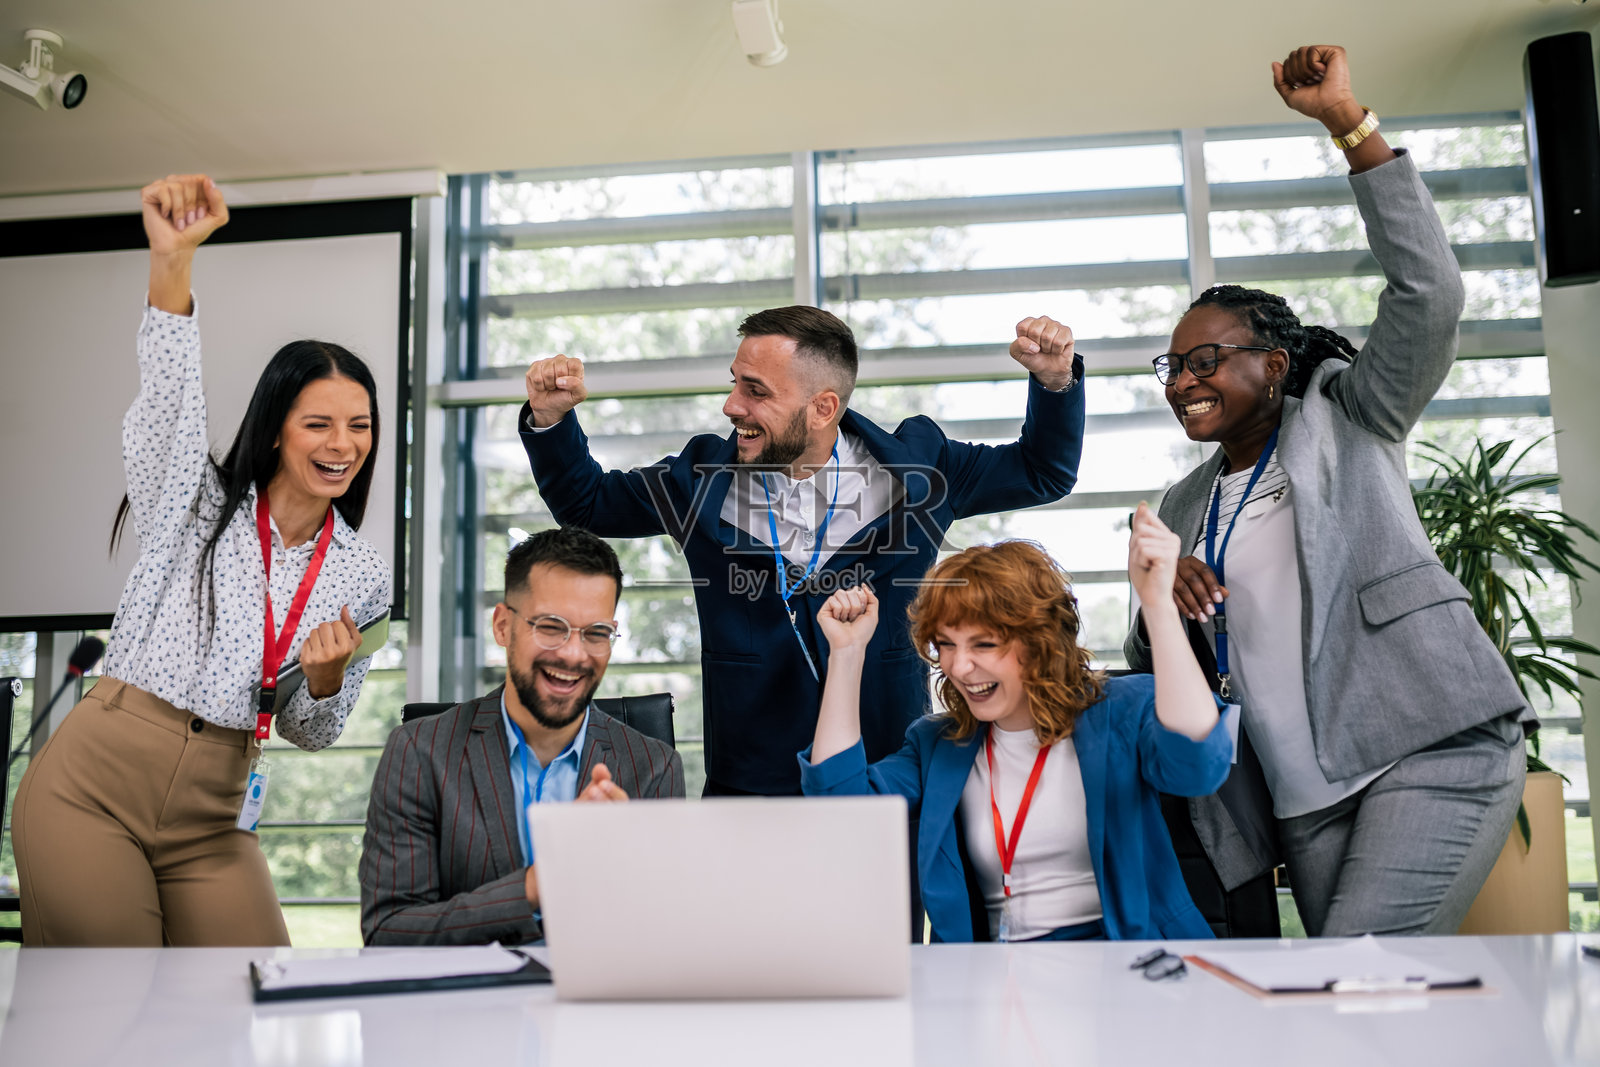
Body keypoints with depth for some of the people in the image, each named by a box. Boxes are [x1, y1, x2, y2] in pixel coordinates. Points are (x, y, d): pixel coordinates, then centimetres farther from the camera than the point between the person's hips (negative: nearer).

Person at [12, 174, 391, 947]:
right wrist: (173, 260, -37)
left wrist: (326, 677, -12)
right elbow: (170, 393, -21)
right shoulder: (196, 503, 0)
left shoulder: (364, 577, 7)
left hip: (211, 826, 3)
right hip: (91, 790, -3)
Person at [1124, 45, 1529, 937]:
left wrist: (1351, 124, -14)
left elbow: (1428, 294, -10)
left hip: (1433, 748, -5)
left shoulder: (1347, 421, 6)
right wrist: (1159, 606, -4)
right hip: (1305, 789, 5)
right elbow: (1148, 665, 20)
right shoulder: (1185, 507, 19)